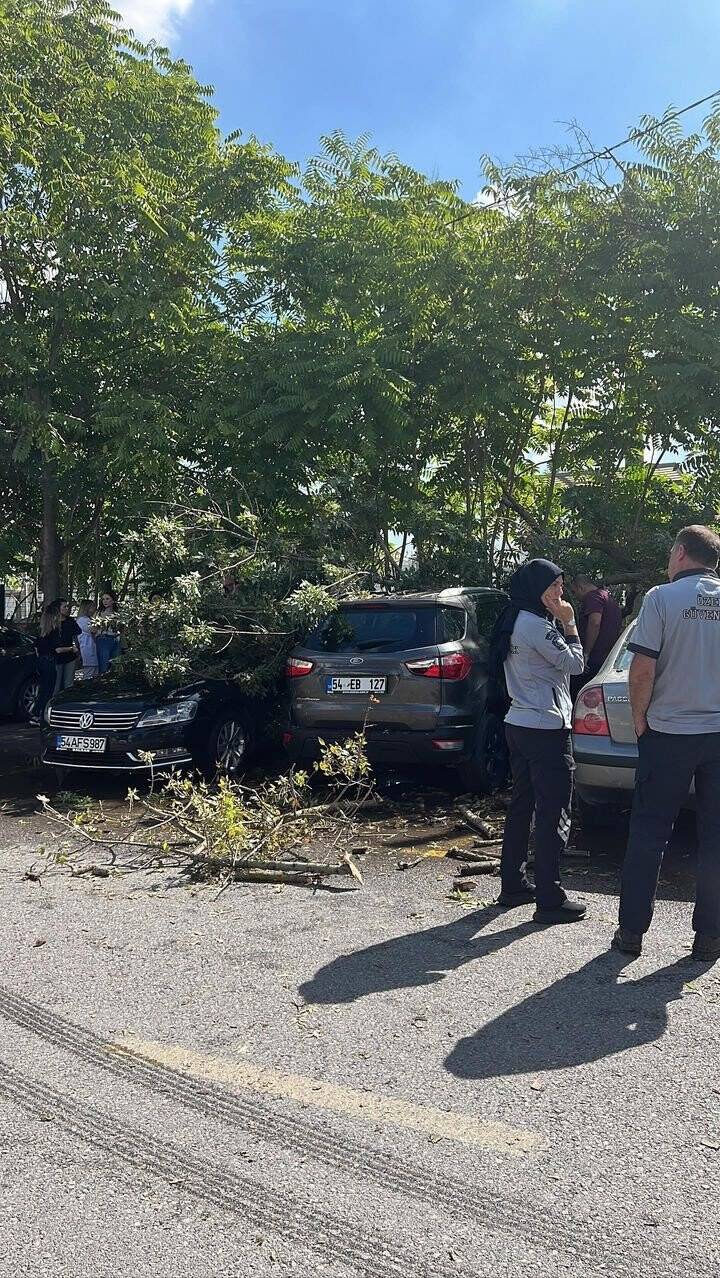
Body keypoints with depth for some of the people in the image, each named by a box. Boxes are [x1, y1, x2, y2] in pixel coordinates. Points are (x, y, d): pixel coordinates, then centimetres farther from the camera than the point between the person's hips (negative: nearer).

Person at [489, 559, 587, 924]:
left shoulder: (513, 622, 13)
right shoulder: (537, 625, -18)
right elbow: (574, 664, -11)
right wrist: (568, 623, -5)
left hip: (519, 725, 10)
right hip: (546, 730, -10)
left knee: (521, 806, 16)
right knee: (554, 814, -3)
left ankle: (512, 885, 25)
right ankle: (550, 900, 3)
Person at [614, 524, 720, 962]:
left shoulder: (662, 598, -9)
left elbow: (643, 671, -13)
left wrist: (640, 720, 0)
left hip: (669, 733, -3)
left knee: (649, 833, 7)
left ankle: (632, 930, 13)